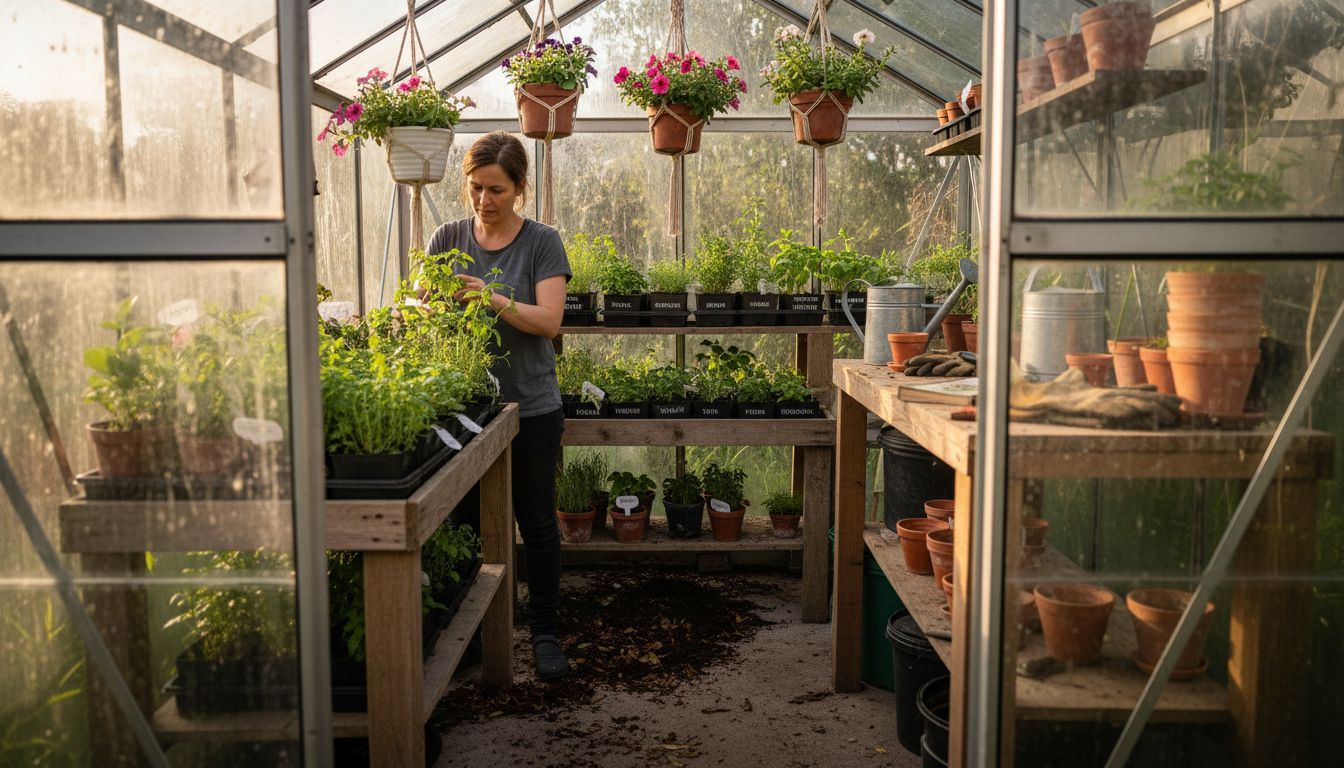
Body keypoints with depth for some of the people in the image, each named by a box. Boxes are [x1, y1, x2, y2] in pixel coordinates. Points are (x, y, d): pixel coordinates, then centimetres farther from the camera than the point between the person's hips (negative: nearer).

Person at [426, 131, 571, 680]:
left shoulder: (542, 242, -3)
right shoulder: (449, 238, 5)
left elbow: (549, 320, -12)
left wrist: (493, 300, -28)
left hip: (530, 409, -2)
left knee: (537, 523, 7)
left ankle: (544, 632, 20)